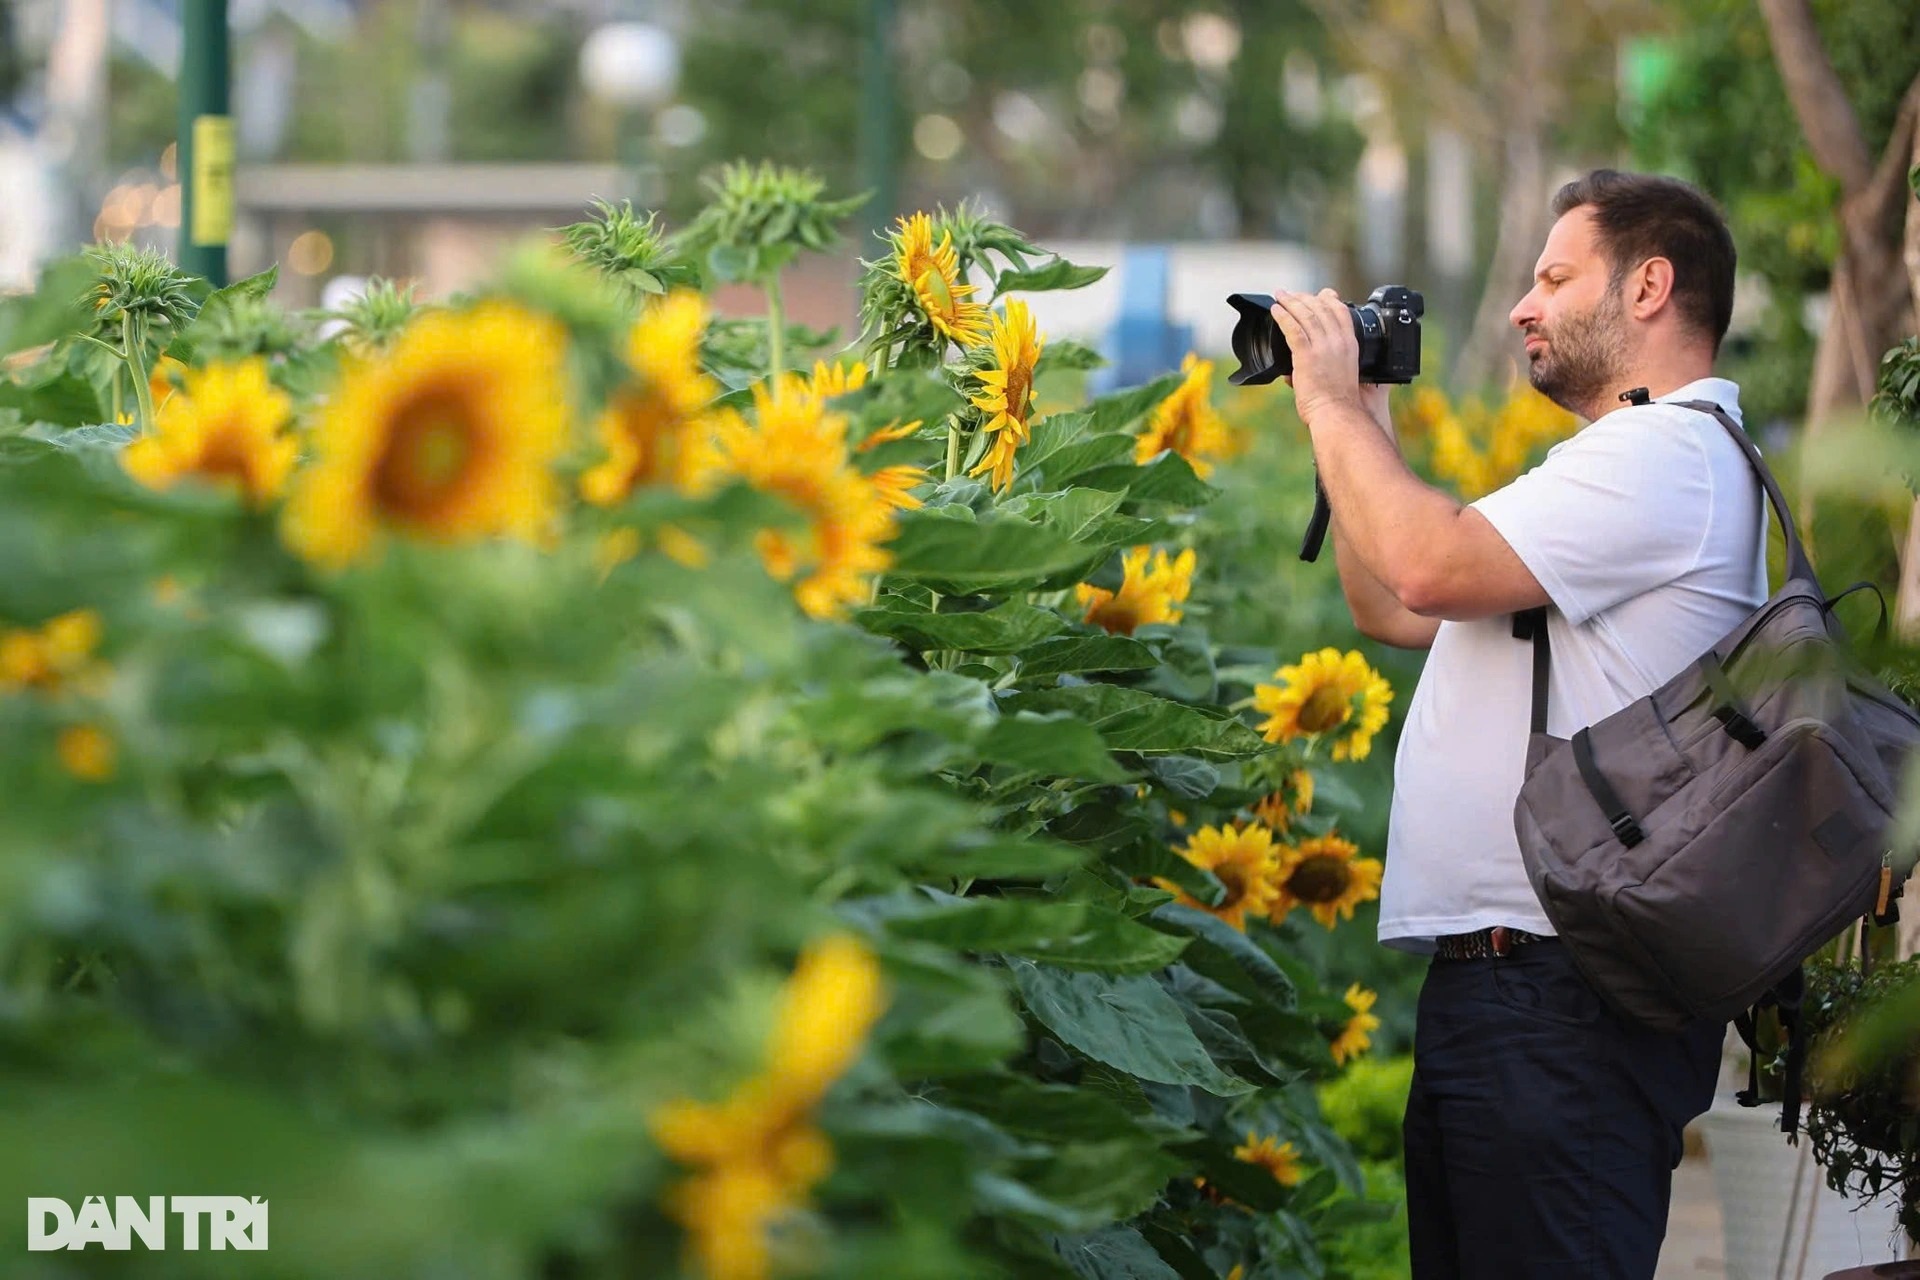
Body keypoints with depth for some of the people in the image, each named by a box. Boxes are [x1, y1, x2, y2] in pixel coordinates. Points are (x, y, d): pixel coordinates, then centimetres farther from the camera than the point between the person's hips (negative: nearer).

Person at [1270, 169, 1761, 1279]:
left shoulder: (1669, 455, -12)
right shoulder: (1624, 461, 25)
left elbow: (1433, 567, -23)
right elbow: (1394, 611, 28)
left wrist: (1335, 403, -8)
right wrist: (1361, 425, 19)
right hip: (1495, 979, 11)